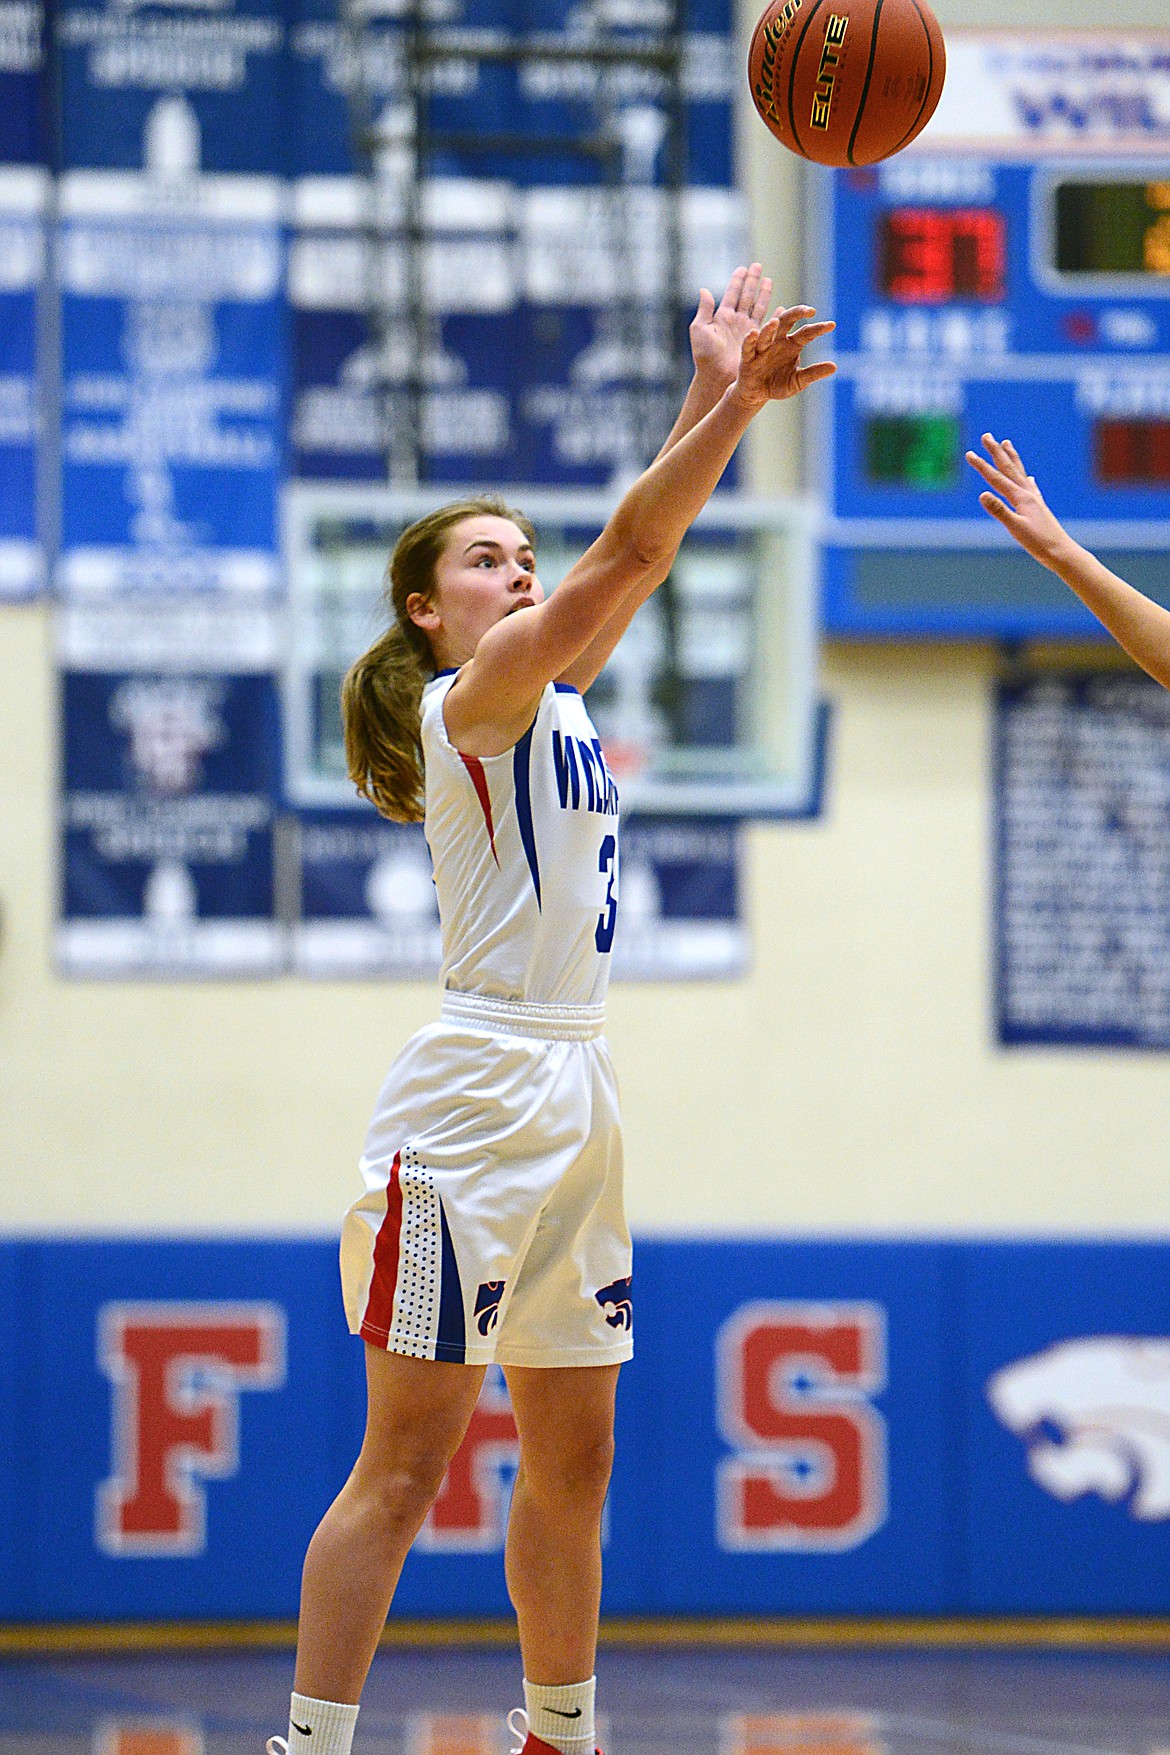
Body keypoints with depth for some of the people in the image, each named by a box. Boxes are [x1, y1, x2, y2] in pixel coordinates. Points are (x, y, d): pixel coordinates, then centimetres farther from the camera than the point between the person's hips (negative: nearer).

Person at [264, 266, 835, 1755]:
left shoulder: (553, 694, 16)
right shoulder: (472, 697, -8)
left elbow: (644, 553, 15)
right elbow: (627, 554, -18)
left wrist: (720, 402, 5)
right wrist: (733, 401, -22)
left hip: (573, 1100, 9)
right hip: (473, 1099, -9)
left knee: (571, 1456, 13)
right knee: (406, 1461, -11)